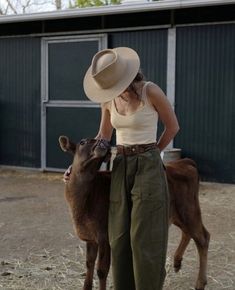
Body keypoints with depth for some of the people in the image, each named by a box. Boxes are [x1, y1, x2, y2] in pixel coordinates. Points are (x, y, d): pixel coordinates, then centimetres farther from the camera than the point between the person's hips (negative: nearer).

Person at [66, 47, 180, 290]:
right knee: (119, 239, 7)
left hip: (147, 168, -6)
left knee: (144, 238, -4)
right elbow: (103, 137, 16)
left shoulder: (151, 91, -14)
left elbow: (172, 127, -1)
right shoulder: (108, 99, 3)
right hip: (120, 167, 6)